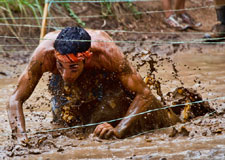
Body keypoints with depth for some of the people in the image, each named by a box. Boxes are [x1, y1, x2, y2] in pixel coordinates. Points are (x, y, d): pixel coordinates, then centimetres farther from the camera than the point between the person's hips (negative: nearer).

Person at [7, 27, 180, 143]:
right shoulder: (45, 54, -42)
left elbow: (144, 94, -39)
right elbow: (16, 99, -34)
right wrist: (22, 138, -50)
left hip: (108, 76, -1)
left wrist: (118, 130, -53)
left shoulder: (106, 52, -46)